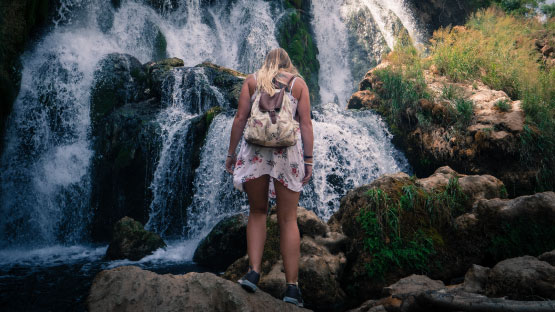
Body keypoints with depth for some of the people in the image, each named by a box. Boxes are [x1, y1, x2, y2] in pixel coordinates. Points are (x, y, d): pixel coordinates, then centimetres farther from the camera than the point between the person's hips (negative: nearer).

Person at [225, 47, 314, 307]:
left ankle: (253, 271, 1)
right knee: (288, 220, 3)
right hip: (289, 150, 0)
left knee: (257, 213, 14)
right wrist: (309, 160, 4)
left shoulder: (252, 79, 15)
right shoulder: (298, 82, 13)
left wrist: (231, 153, 8)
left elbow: (240, 117, 5)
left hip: (255, 148, 0)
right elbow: (305, 122, 4)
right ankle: (292, 286, 2)